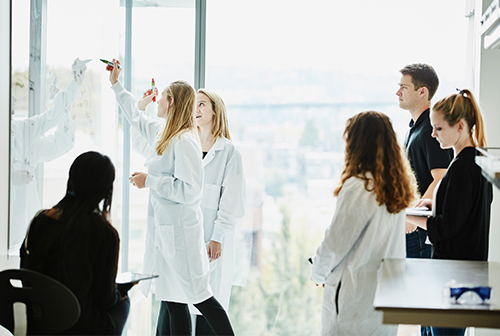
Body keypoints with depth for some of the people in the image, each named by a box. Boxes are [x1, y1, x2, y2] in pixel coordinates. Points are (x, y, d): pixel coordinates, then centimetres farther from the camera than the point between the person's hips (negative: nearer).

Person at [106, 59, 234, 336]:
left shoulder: (184, 142, -16)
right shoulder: (162, 133, 11)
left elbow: (190, 190, -23)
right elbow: (137, 118, 33)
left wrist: (149, 181, -15)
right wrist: (116, 85, 41)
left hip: (180, 231, -9)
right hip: (163, 230, 9)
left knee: (198, 296, -5)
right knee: (173, 301, 9)